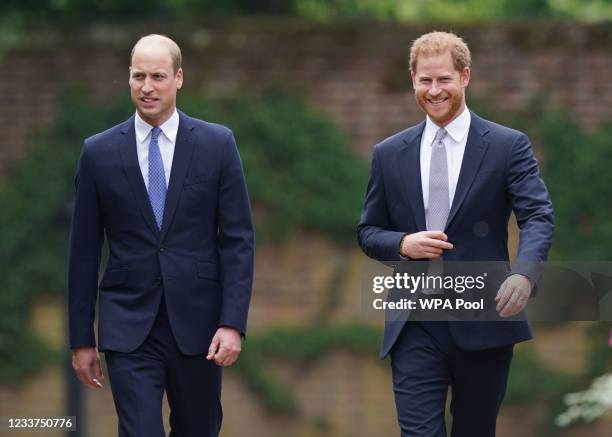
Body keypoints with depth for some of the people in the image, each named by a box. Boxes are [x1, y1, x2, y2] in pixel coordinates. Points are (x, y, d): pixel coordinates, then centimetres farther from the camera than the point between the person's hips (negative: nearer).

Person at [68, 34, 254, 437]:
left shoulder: (217, 144, 1)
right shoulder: (99, 152, 2)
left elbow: (238, 238, -1)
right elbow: (84, 249, 6)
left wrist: (233, 323, -10)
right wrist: (81, 338, 4)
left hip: (197, 323, 1)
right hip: (129, 326, -1)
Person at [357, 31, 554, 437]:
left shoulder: (508, 146, 0)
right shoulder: (390, 154, 9)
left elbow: (538, 216, -11)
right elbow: (368, 232, 13)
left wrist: (524, 272, -31)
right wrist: (403, 244, -11)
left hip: (483, 323, -1)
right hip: (415, 326, 1)